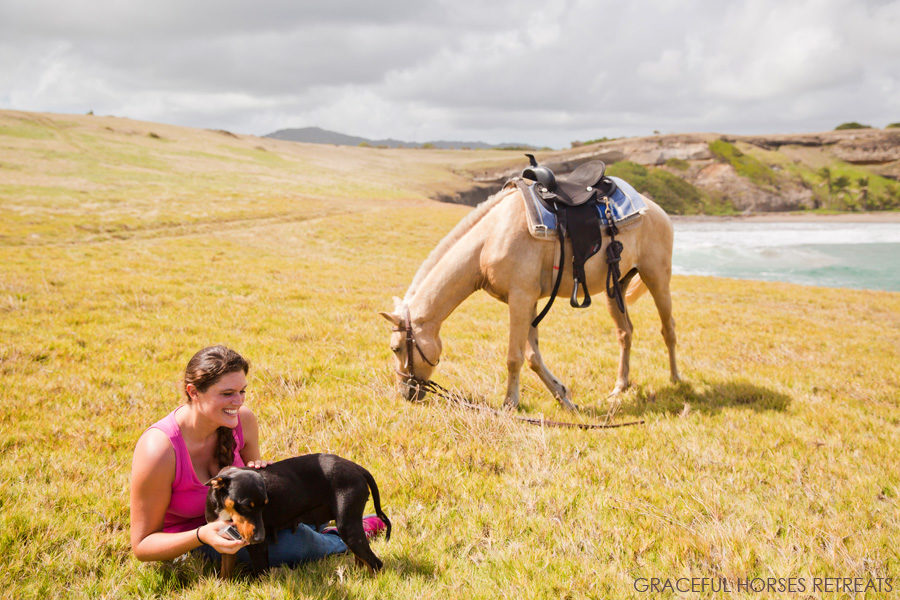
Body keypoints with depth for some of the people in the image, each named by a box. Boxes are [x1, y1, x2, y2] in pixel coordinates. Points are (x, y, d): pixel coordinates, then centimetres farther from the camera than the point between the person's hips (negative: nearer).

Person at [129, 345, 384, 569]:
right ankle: (340, 539, 5)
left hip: (234, 512, 6)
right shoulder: (158, 451, -32)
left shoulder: (244, 421, -16)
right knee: (288, 542, -28)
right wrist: (202, 536, -40)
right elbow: (142, 546, -25)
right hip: (187, 540, -6)